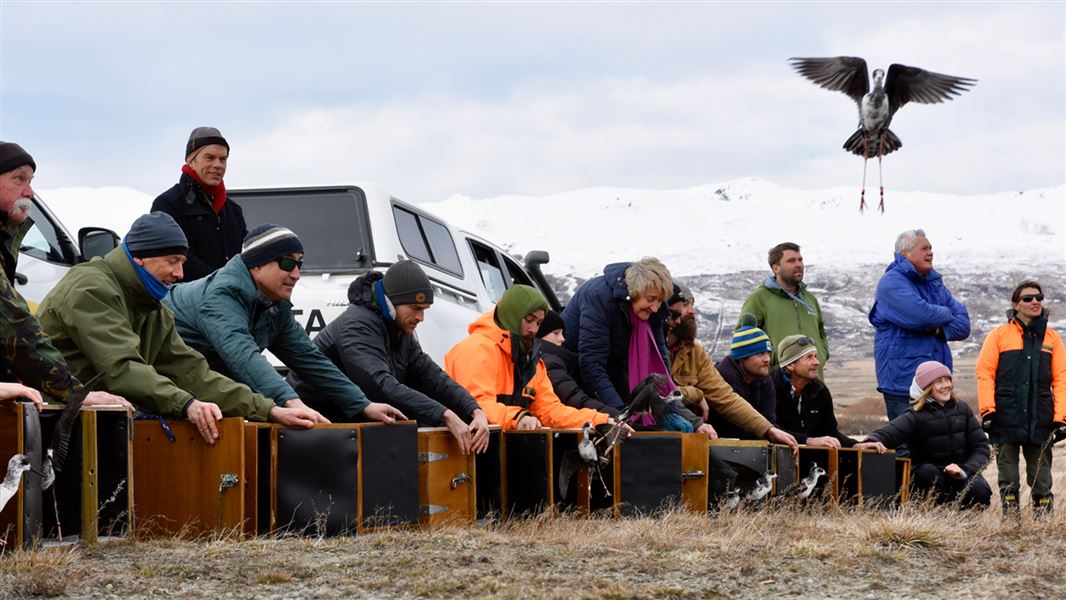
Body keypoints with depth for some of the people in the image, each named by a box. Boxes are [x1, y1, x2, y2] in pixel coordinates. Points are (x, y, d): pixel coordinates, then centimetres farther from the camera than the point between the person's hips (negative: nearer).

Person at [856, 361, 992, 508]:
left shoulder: (962, 409, 7)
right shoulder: (916, 416, -7)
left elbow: (981, 447, 4)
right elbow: (888, 433, -26)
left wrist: (964, 470, -17)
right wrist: (873, 441, -52)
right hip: (927, 478, -3)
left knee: (981, 493, -28)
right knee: (927, 470, -36)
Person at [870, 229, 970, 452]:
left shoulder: (935, 283, 20)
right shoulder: (892, 282, -6)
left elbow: (963, 325, 13)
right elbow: (919, 314, -23)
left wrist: (940, 330, -9)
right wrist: (946, 314, -2)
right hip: (904, 381, -8)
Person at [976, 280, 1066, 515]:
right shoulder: (999, 335, 5)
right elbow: (985, 373, 1)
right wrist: (987, 410, -9)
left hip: (1040, 418, 1)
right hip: (1007, 417, -1)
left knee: (1040, 470, 3)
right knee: (1008, 469, 3)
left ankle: (1044, 511, 9)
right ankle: (1010, 510, 8)